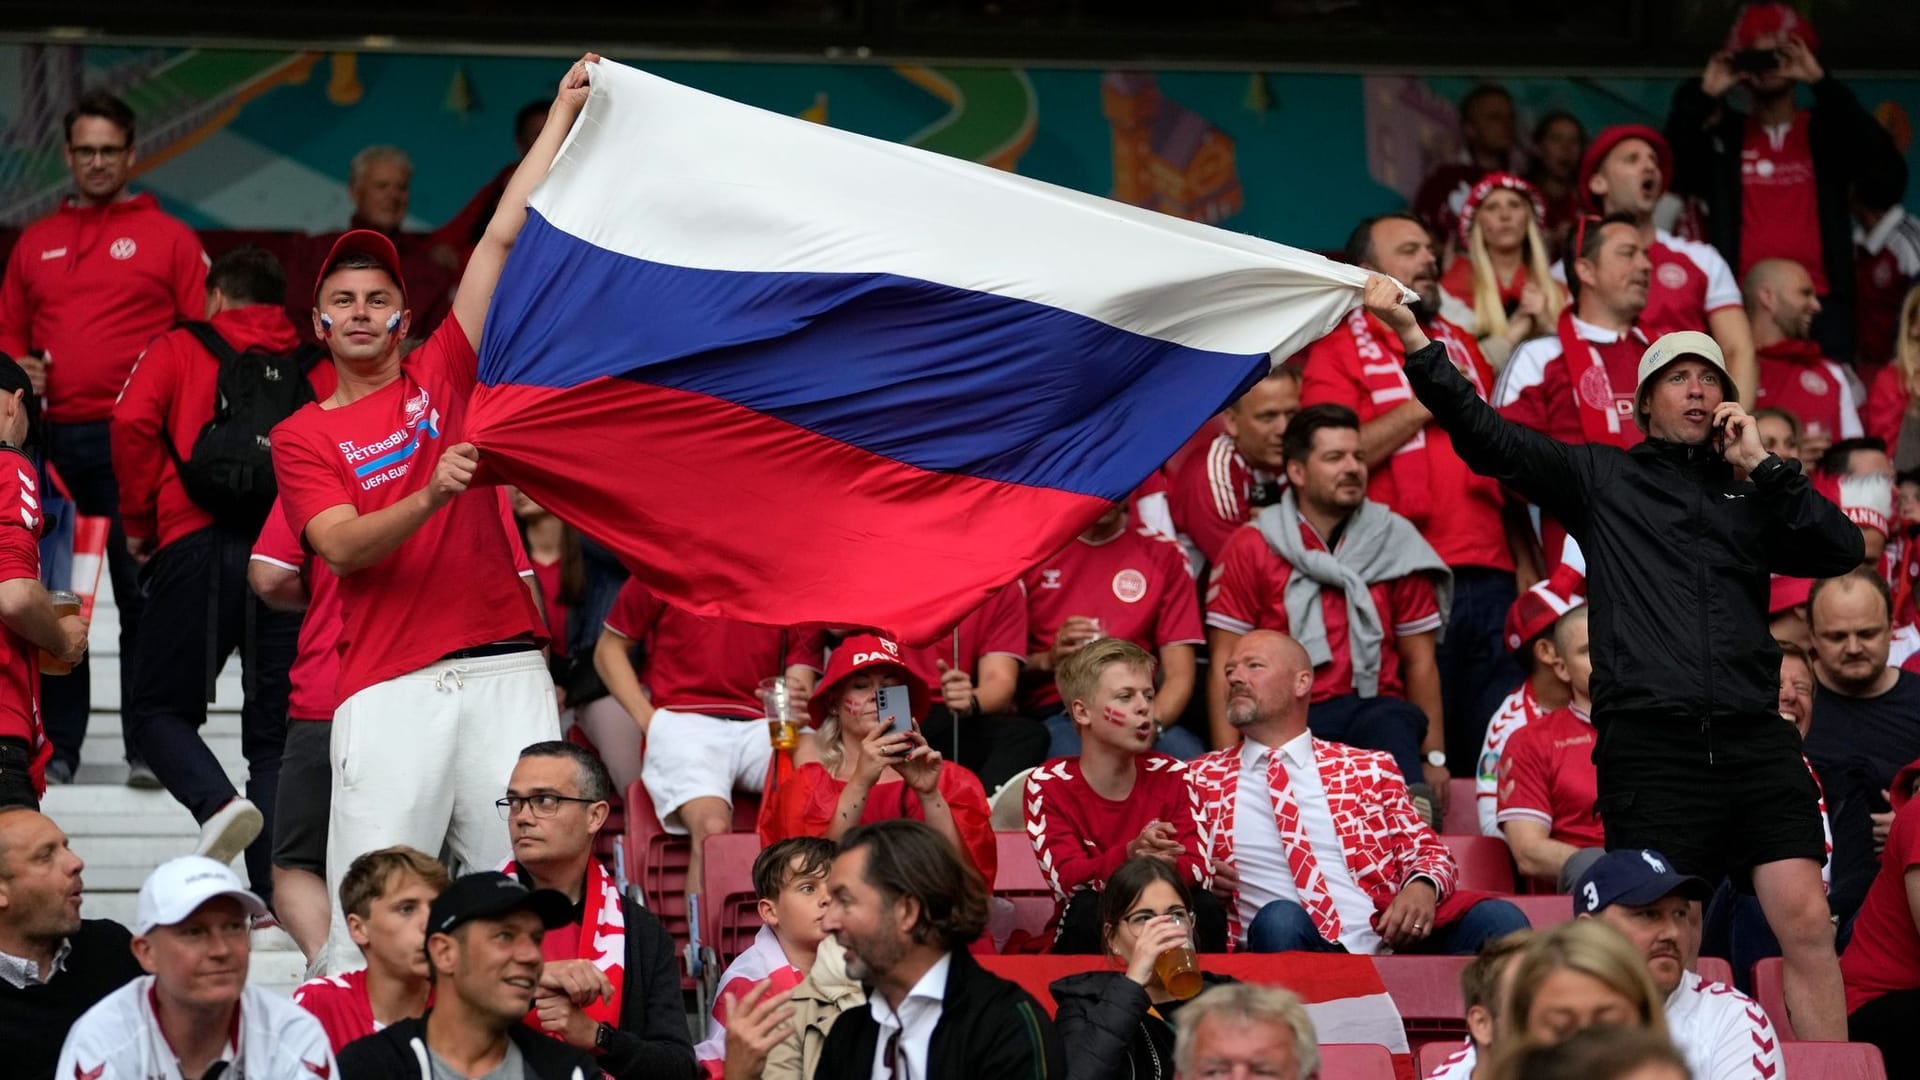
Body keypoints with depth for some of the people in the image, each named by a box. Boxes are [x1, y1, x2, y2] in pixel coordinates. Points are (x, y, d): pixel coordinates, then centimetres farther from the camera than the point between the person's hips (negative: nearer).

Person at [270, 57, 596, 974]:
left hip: (503, 666, 1)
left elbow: (502, 238, 10)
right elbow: (341, 546, -6)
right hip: (387, 685, -1)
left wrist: (563, 114, 6)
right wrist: (431, 494, -22)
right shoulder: (302, 436, 10)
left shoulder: (444, 375, 14)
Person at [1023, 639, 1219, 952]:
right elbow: (1067, 878, -18)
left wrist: (1164, 863, -33)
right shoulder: (1047, 784, -6)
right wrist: (1128, 855, -38)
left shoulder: (1171, 777, 1)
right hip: (1086, 938, -2)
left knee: (1206, 908, -26)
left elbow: (1200, 872, -9)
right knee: (1086, 907, -32)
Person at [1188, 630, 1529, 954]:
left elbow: (1428, 853, 16)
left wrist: (1423, 887, -7)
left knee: (1498, 919, -25)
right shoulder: (1200, 777, 19)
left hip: (1386, 938, 2)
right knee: (1279, 918, -38)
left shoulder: (1368, 769, 20)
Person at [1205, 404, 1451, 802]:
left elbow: (1419, 661, 12)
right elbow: (1226, 666, 3)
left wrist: (1434, 757, 5)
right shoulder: (1251, 549, 6)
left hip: (1376, 713, 0)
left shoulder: (1396, 542, 10)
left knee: (1392, 727, -35)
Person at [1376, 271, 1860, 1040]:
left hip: (1753, 739, 2)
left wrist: (1761, 466, 3)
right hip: (1651, 742, -2)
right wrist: (1412, 336, -7)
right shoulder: (1603, 476, 13)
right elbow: (1487, 437, 3)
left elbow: (1842, 550, 8)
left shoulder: (1751, 493, 21)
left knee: (1807, 924, -7)